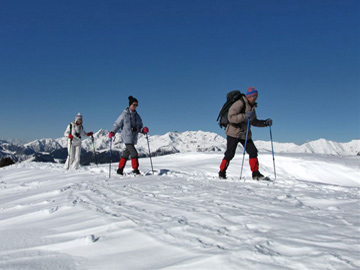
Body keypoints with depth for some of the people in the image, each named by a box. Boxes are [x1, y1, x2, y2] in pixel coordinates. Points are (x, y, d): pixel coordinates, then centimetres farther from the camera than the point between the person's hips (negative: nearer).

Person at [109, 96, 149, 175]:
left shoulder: (137, 116, 12)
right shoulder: (124, 115, -3)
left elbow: (139, 127, 14)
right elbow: (117, 124, -2)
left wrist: (143, 130, -8)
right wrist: (112, 132, -16)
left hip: (134, 138, 6)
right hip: (127, 137, -6)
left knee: (126, 154, 12)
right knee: (134, 153, -13)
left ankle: (120, 170, 22)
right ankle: (135, 170, -6)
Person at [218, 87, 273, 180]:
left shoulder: (252, 107, 12)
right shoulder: (239, 104, -14)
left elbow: (254, 122, 20)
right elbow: (231, 117, -24)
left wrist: (265, 123, 7)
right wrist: (244, 116, -33)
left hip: (246, 134, 8)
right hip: (234, 133, -7)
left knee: (253, 151, -1)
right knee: (230, 154, -5)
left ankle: (255, 173, 6)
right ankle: (222, 172, 10)